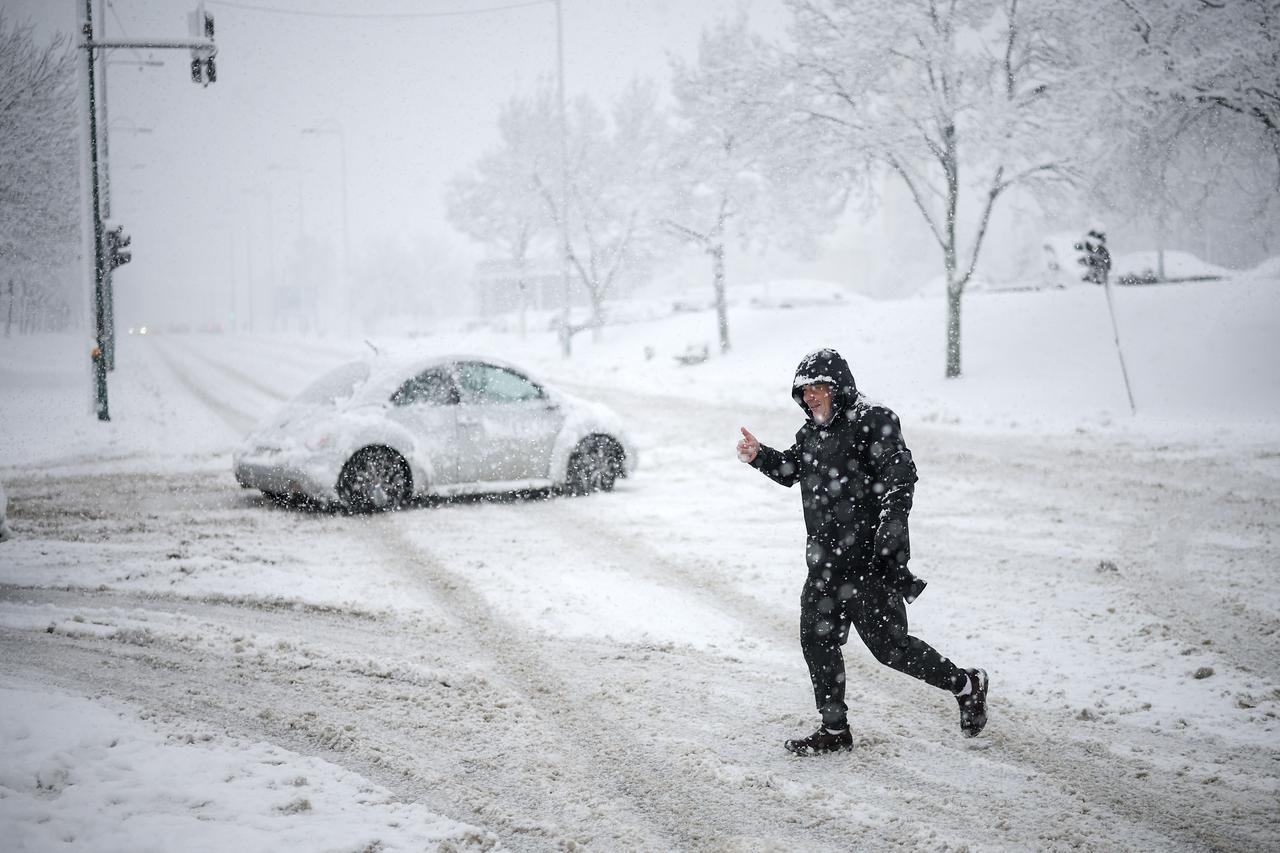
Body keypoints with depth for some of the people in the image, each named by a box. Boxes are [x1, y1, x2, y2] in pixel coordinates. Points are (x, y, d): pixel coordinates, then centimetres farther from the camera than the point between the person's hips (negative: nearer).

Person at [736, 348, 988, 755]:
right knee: (817, 640, 9)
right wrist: (759, 455, 10)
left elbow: (900, 473, -20)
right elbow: (791, 469, 28)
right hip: (825, 564, 9)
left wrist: (891, 520, -31)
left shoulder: (873, 422, -12)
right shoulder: (812, 431, 14)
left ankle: (966, 684, 16)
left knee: (889, 645, -5)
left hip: (869, 561, -9)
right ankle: (834, 730, 22)